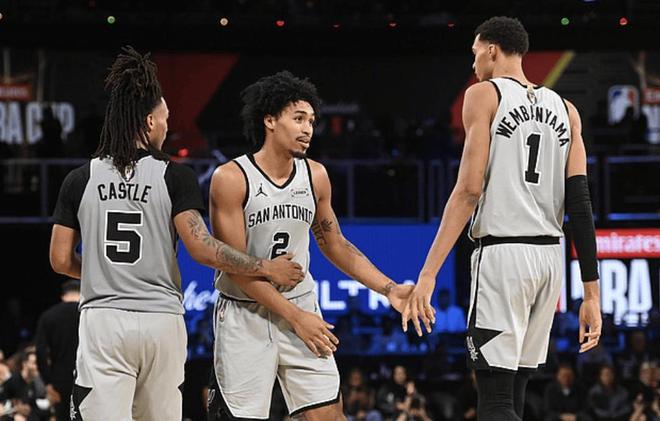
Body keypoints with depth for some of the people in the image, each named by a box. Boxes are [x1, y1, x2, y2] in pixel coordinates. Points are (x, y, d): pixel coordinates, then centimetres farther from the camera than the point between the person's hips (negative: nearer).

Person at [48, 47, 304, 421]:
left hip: (103, 320, 0)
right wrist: (267, 268, 0)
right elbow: (202, 248, -11)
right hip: (161, 323, 0)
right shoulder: (175, 177, -3)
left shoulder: (80, 180, 4)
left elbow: (61, 260, 7)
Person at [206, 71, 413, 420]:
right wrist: (294, 316, -17)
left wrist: (388, 289, 3)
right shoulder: (231, 178, -13)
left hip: (302, 309, 4)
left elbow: (335, 245, 15)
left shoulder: (315, 175, 3)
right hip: (245, 316, -4)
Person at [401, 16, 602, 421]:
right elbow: (581, 203, 7)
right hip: (551, 255, 6)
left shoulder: (484, 95, -1)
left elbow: (470, 189, -12)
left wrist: (428, 274, -16)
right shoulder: (564, 109, 14)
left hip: (503, 252, -6)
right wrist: (591, 294, 6)